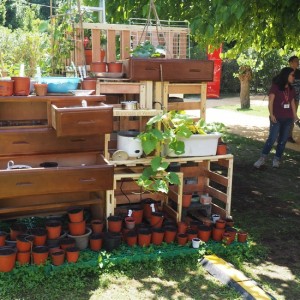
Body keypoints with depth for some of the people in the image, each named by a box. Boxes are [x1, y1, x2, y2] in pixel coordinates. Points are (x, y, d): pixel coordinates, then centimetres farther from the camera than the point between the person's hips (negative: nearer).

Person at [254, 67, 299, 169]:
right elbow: (270, 102, -9)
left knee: (283, 140, 5)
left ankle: (277, 159, 14)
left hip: (288, 119, 5)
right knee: (272, 138, -11)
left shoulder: (291, 89, 12)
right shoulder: (275, 87, -6)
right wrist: (271, 114, -16)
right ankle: (262, 158, -2)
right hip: (277, 118, -5)